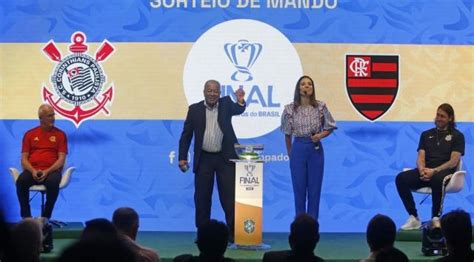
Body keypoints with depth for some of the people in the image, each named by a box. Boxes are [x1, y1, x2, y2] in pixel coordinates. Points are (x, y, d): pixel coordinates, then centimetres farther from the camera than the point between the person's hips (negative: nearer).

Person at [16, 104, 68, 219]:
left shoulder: (60, 134, 8)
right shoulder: (29, 134, 12)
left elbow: (61, 159, 0)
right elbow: (24, 158, 7)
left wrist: (47, 171, -16)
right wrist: (33, 171, -14)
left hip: (51, 171, -1)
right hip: (32, 171, 1)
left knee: (53, 182, -38)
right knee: (21, 180, -33)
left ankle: (46, 217, -24)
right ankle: (26, 217, -23)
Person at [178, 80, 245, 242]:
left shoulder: (226, 104, 6)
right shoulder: (195, 109, 5)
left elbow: (238, 110, -14)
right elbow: (186, 134, 6)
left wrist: (240, 101, -38)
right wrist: (182, 157, -1)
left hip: (225, 158, -1)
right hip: (204, 159, 1)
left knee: (229, 196, -2)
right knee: (202, 197, 4)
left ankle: (233, 232, 2)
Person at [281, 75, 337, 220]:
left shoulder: (320, 106, -1)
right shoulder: (290, 109, -1)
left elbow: (330, 127, 7)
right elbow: (287, 134, 8)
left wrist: (320, 135, -12)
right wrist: (289, 153, 14)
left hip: (316, 149, 0)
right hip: (298, 148, 0)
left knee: (315, 187, 3)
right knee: (299, 187, 4)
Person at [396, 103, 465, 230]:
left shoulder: (457, 136, 8)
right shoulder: (426, 134, 20)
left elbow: (453, 162, -4)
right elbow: (420, 158, 10)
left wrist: (434, 171, -19)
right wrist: (422, 169, -15)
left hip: (444, 172, -4)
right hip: (426, 172, 4)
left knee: (437, 179, -42)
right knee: (401, 178, -26)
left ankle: (436, 218, -34)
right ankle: (413, 218, -25)